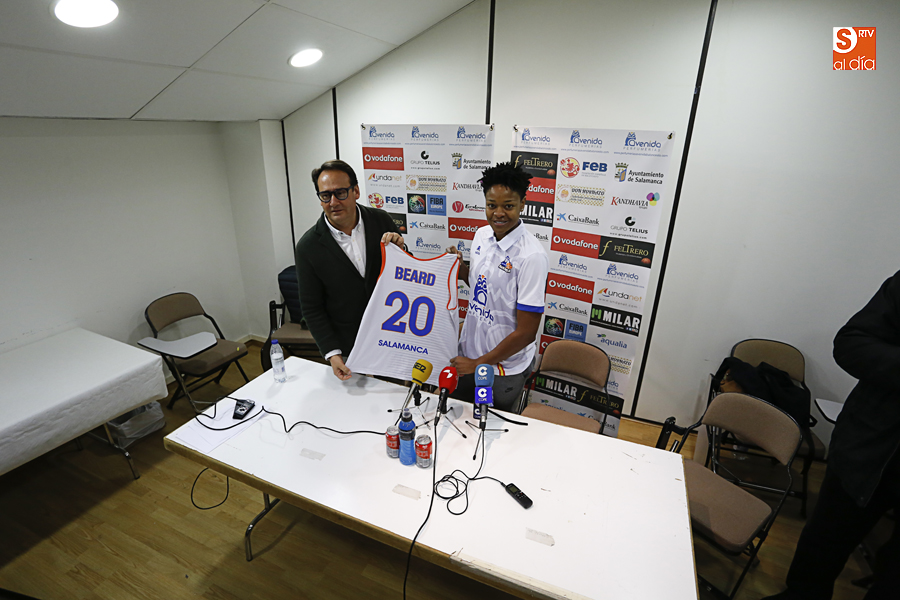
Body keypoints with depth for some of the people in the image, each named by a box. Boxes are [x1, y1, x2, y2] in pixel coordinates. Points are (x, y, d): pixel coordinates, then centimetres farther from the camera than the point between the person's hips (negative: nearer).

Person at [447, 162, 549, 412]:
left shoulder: (531, 257, -25)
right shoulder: (481, 235, -4)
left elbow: (526, 332, -23)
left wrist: (478, 364, -16)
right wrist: (460, 268, -7)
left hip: (505, 367, -6)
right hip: (469, 352, 6)